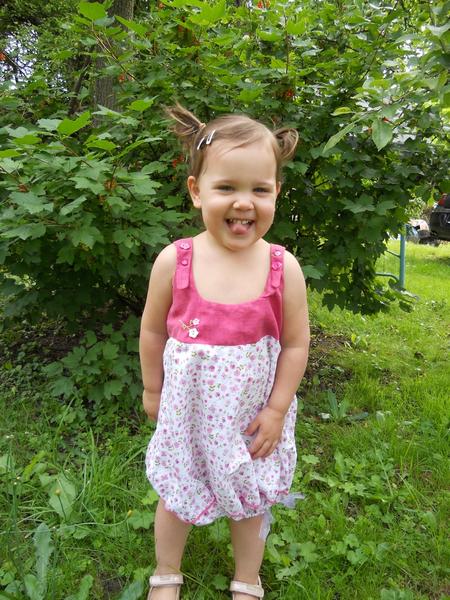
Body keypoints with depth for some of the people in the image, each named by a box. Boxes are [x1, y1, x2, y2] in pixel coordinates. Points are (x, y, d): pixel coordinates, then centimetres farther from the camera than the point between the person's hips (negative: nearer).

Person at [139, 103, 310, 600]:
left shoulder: (283, 267, -17)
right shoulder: (174, 261, -17)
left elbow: (295, 343, -8)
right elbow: (153, 331, -3)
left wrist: (276, 410, -7)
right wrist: (152, 390, 7)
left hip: (252, 413, 0)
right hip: (186, 407, 1)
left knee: (251, 500, 21)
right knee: (176, 495, 21)